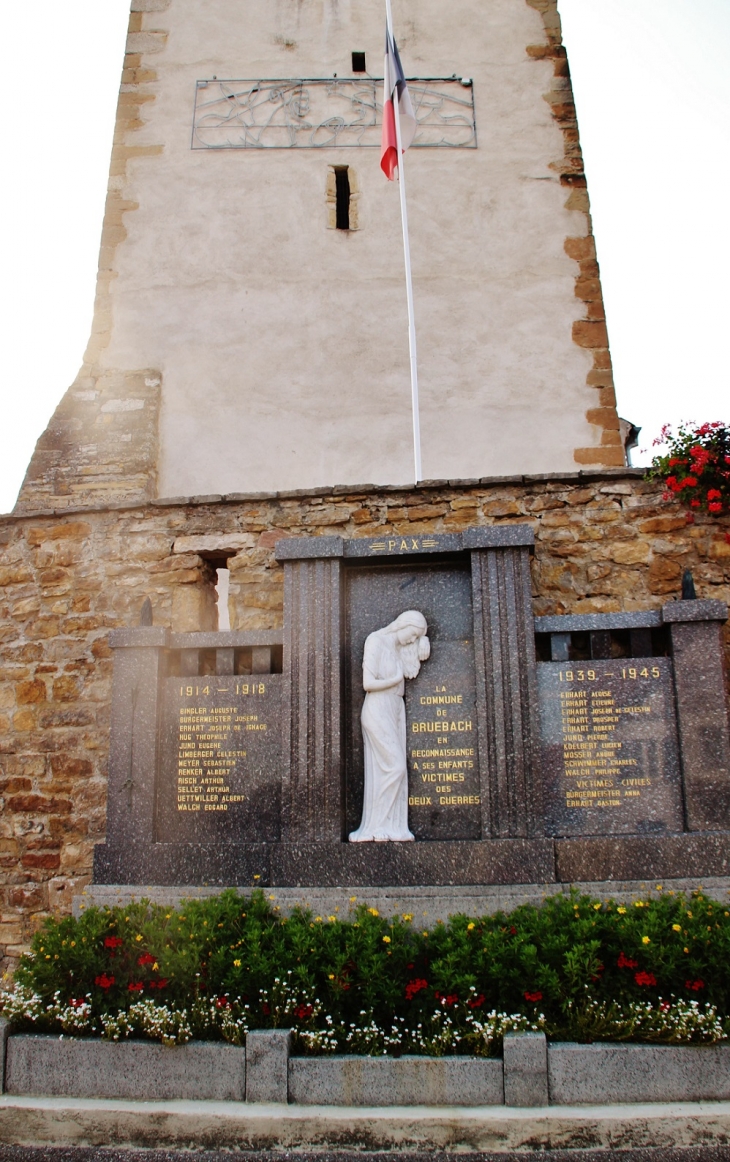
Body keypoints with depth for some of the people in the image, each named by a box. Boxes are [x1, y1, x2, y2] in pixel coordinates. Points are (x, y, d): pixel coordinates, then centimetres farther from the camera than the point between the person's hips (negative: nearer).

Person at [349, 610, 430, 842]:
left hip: (396, 710, 8)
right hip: (378, 710, -8)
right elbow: (368, 683, -17)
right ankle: (377, 826, -3)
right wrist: (396, 679, -7)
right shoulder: (376, 642, -11)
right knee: (394, 766, -11)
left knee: (395, 769, 5)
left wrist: (421, 647, 4)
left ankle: (390, 827, 9)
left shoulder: (398, 648, 13)